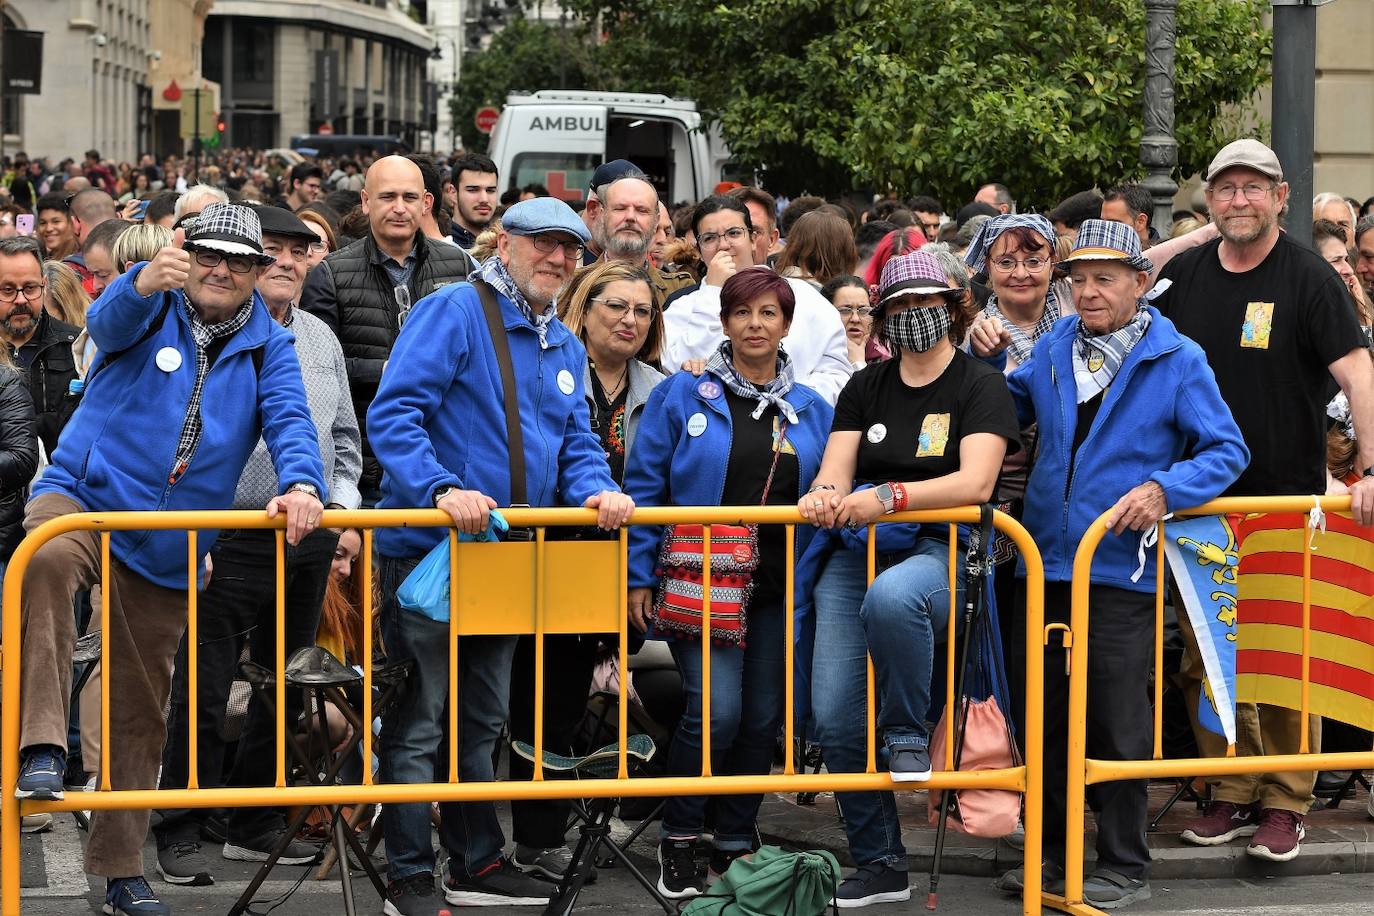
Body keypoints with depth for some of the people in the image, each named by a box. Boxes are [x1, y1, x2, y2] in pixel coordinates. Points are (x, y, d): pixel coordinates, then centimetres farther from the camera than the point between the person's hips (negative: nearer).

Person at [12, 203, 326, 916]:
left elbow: (289, 422, -9)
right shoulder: (154, 309, -1)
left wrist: (300, 484, -31)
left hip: (168, 551, 4)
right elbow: (108, 323, -25)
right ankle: (42, 751, -41)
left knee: (140, 709, 10)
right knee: (47, 562, -40)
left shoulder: (268, 347, 6)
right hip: (83, 498, -3)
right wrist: (145, 283, -48)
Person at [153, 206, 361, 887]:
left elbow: (344, 436, 24)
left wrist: (343, 502, 10)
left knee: (285, 689, 12)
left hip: (310, 539, 6)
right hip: (232, 536, -6)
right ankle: (181, 835, 4)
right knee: (202, 691, -5)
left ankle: (256, 826, 23)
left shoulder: (321, 339, 15)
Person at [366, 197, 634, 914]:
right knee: (418, 722, -1)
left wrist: (597, 490, -8)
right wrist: (443, 489, -33)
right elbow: (393, 415, -20)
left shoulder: (565, 348, 14)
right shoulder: (453, 312, -12)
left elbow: (577, 444, 14)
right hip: (427, 550, -8)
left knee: (480, 720, 18)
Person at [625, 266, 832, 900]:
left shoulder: (812, 412, 9)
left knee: (763, 718, 5)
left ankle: (734, 846, 19)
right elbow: (644, 488, -1)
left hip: (779, 588, 4)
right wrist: (639, 577, -5)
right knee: (716, 710, -15)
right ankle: (679, 839, 3)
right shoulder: (681, 396, 0)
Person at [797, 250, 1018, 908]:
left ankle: (908, 733, -16)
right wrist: (823, 494, -17)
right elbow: (836, 470, 8)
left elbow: (975, 483, -13)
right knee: (834, 718, -7)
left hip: (940, 551, -5)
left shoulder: (980, 386, 1)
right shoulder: (866, 387, 16)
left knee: (891, 597, -41)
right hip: (854, 555, 5)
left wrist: (889, 498, -25)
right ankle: (878, 865, 8)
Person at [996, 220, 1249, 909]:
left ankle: (1124, 865, 12)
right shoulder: (1053, 346, 8)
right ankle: (1051, 847, 25)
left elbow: (1227, 452, -6)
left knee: (1117, 721, 0)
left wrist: (1163, 488, -21)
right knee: (1047, 715, 12)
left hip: (1121, 564, -5)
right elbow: (1009, 413, 22)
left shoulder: (1177, 361, -5)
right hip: (1047, 560, 5)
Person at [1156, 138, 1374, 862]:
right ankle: (1231, 794, 15)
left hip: (1287, 497, -4)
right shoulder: (1183, 275, 8)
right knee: (1205, 657, 5)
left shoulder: (1308, 278, -5)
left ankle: (1284, 803, 8)